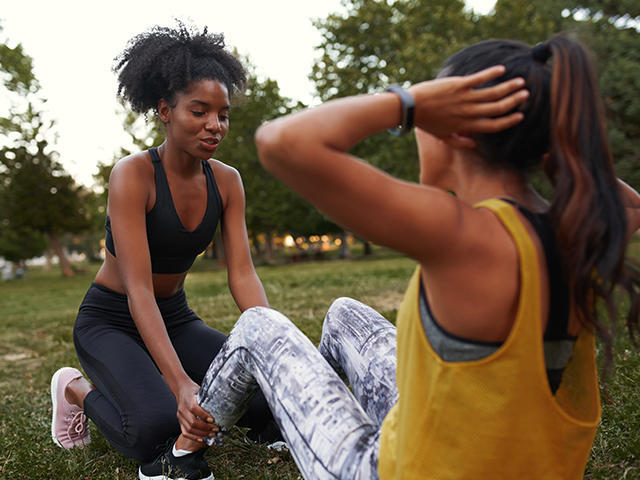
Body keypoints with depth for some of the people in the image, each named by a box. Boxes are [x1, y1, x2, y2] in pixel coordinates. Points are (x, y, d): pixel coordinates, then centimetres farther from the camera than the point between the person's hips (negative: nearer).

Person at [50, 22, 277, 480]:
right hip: (110, 321, -4)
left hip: (175, 318, 5)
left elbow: (243, 274, -13)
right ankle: (77, 388, 3)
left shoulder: (226, 181, -7)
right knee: (157, 426, -29)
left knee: (268, 398, -15)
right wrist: (181, 384, -41)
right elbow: (138, 290, -30)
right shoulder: (133, 174, -23)